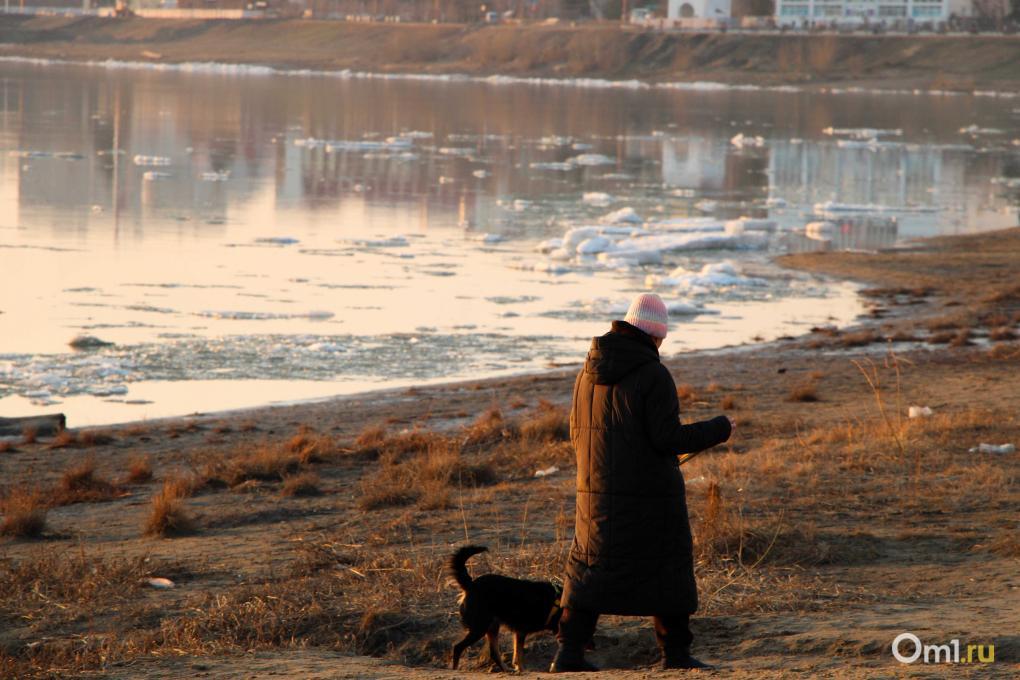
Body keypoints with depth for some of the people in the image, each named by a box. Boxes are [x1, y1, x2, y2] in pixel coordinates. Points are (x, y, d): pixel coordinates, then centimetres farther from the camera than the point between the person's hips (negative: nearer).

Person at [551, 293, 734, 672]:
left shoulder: (589, 373, 7)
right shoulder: (654, 376, -14)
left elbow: (578, 435, 12)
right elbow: (668, 438, -18)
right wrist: (719, 429, -5)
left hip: (597, 491, 5)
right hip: (651, 493, -5)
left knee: (590, 570, 10)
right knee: (667, 569, 7)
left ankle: (569, 653, 1)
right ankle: (676, 653, 10)